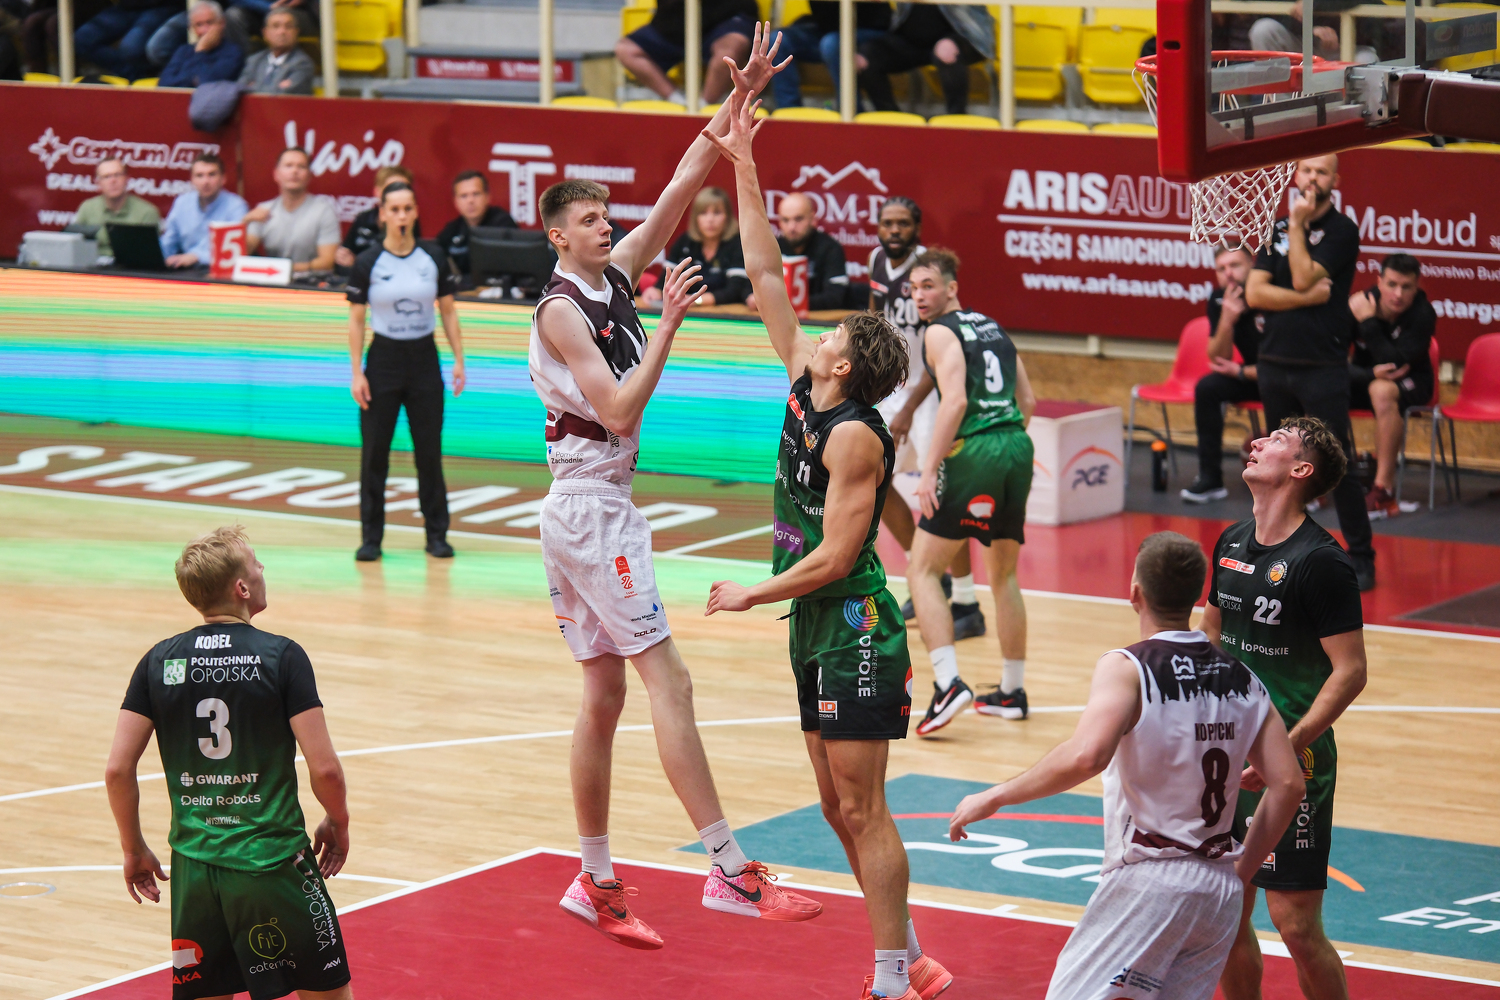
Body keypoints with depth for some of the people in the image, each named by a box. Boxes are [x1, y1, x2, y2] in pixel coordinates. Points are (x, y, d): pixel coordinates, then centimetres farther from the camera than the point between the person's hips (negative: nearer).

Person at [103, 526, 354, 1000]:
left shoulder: (159, 661, 2)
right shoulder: (282, 657, -9)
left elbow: (118, 770, 0)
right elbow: (324, 767, -11)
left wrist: (134, 849, 14)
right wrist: (338, 823, 8)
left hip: (193, 869, 4)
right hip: (272, 861, -4)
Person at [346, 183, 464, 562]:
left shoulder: (434, 257, 0)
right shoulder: (368, 263, -5)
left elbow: (448, 311, 7)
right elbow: (356, 320, -1)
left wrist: (459, 359, 1)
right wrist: (356, 372, -6)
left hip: (424, 360, 1)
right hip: (383, 360, -1)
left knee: (429, 451, 5)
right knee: (374, 453, 1)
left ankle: (437, 534, 15)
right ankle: (371, 537, 9)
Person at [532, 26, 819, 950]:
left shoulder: (617, 276, 10)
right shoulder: (561, 310, -12)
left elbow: (685, 183, 7)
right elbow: (620, 409, -21)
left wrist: (742, 98, 1)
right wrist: (668, 327, -22)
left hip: (591, 508, 9)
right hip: (595, 507, -9)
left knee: (605, 697, 12)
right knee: (669, 680, -14)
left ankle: (597, 882, 17)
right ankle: (731, 870, -19)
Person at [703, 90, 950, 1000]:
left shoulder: (854, 436, -17)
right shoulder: (804, 393, 6)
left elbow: (834, 556, -20)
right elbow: (767, 280, 11)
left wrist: (750, 595, -10)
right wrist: (743, 168, 9)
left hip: (857, 632, -9)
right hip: (819, 632, 9)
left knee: (862, 808, -7)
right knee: (841, 809, 12)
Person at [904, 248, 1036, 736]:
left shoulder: (941, 333, -3)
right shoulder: (994, 328, 20)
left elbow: (955, 401, -16)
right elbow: (1027, 400, 20)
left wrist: (930, 470, -17)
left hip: (973, 452, -7)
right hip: (1018, 446, 7)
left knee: (922, 570, -1)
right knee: (1004, 575, 20)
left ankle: (948, 683, -17)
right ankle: (1012, 691, 25)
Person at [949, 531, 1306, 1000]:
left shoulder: (1126, 668, -10)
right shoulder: (1242, 679, 8)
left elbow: (1086, 755, -27)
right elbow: (1288, 784, 5)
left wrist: (995, 798, -17)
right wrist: (1239, 873, 15)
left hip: (1148, 882, -6)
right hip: (1221, 891, 6)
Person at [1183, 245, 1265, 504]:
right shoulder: (1219, 300, -6)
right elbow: (1218, 360, -8)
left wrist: (1241, 372, -13)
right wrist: (1227, 320, -25)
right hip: (1252, 372, 6)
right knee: (1207, 388, -17)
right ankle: (1210, 479, -12)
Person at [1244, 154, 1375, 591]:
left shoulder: (1341, 231, -5)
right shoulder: (1276, 228, 9)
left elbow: (1303, 277, -16)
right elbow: (1254, 293, -1)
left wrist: (1297, 225, -11)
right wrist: (1307, 298, -13)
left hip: (1323, 366, -5)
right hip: (1275, 362, 5)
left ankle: (1360, 556, 1)